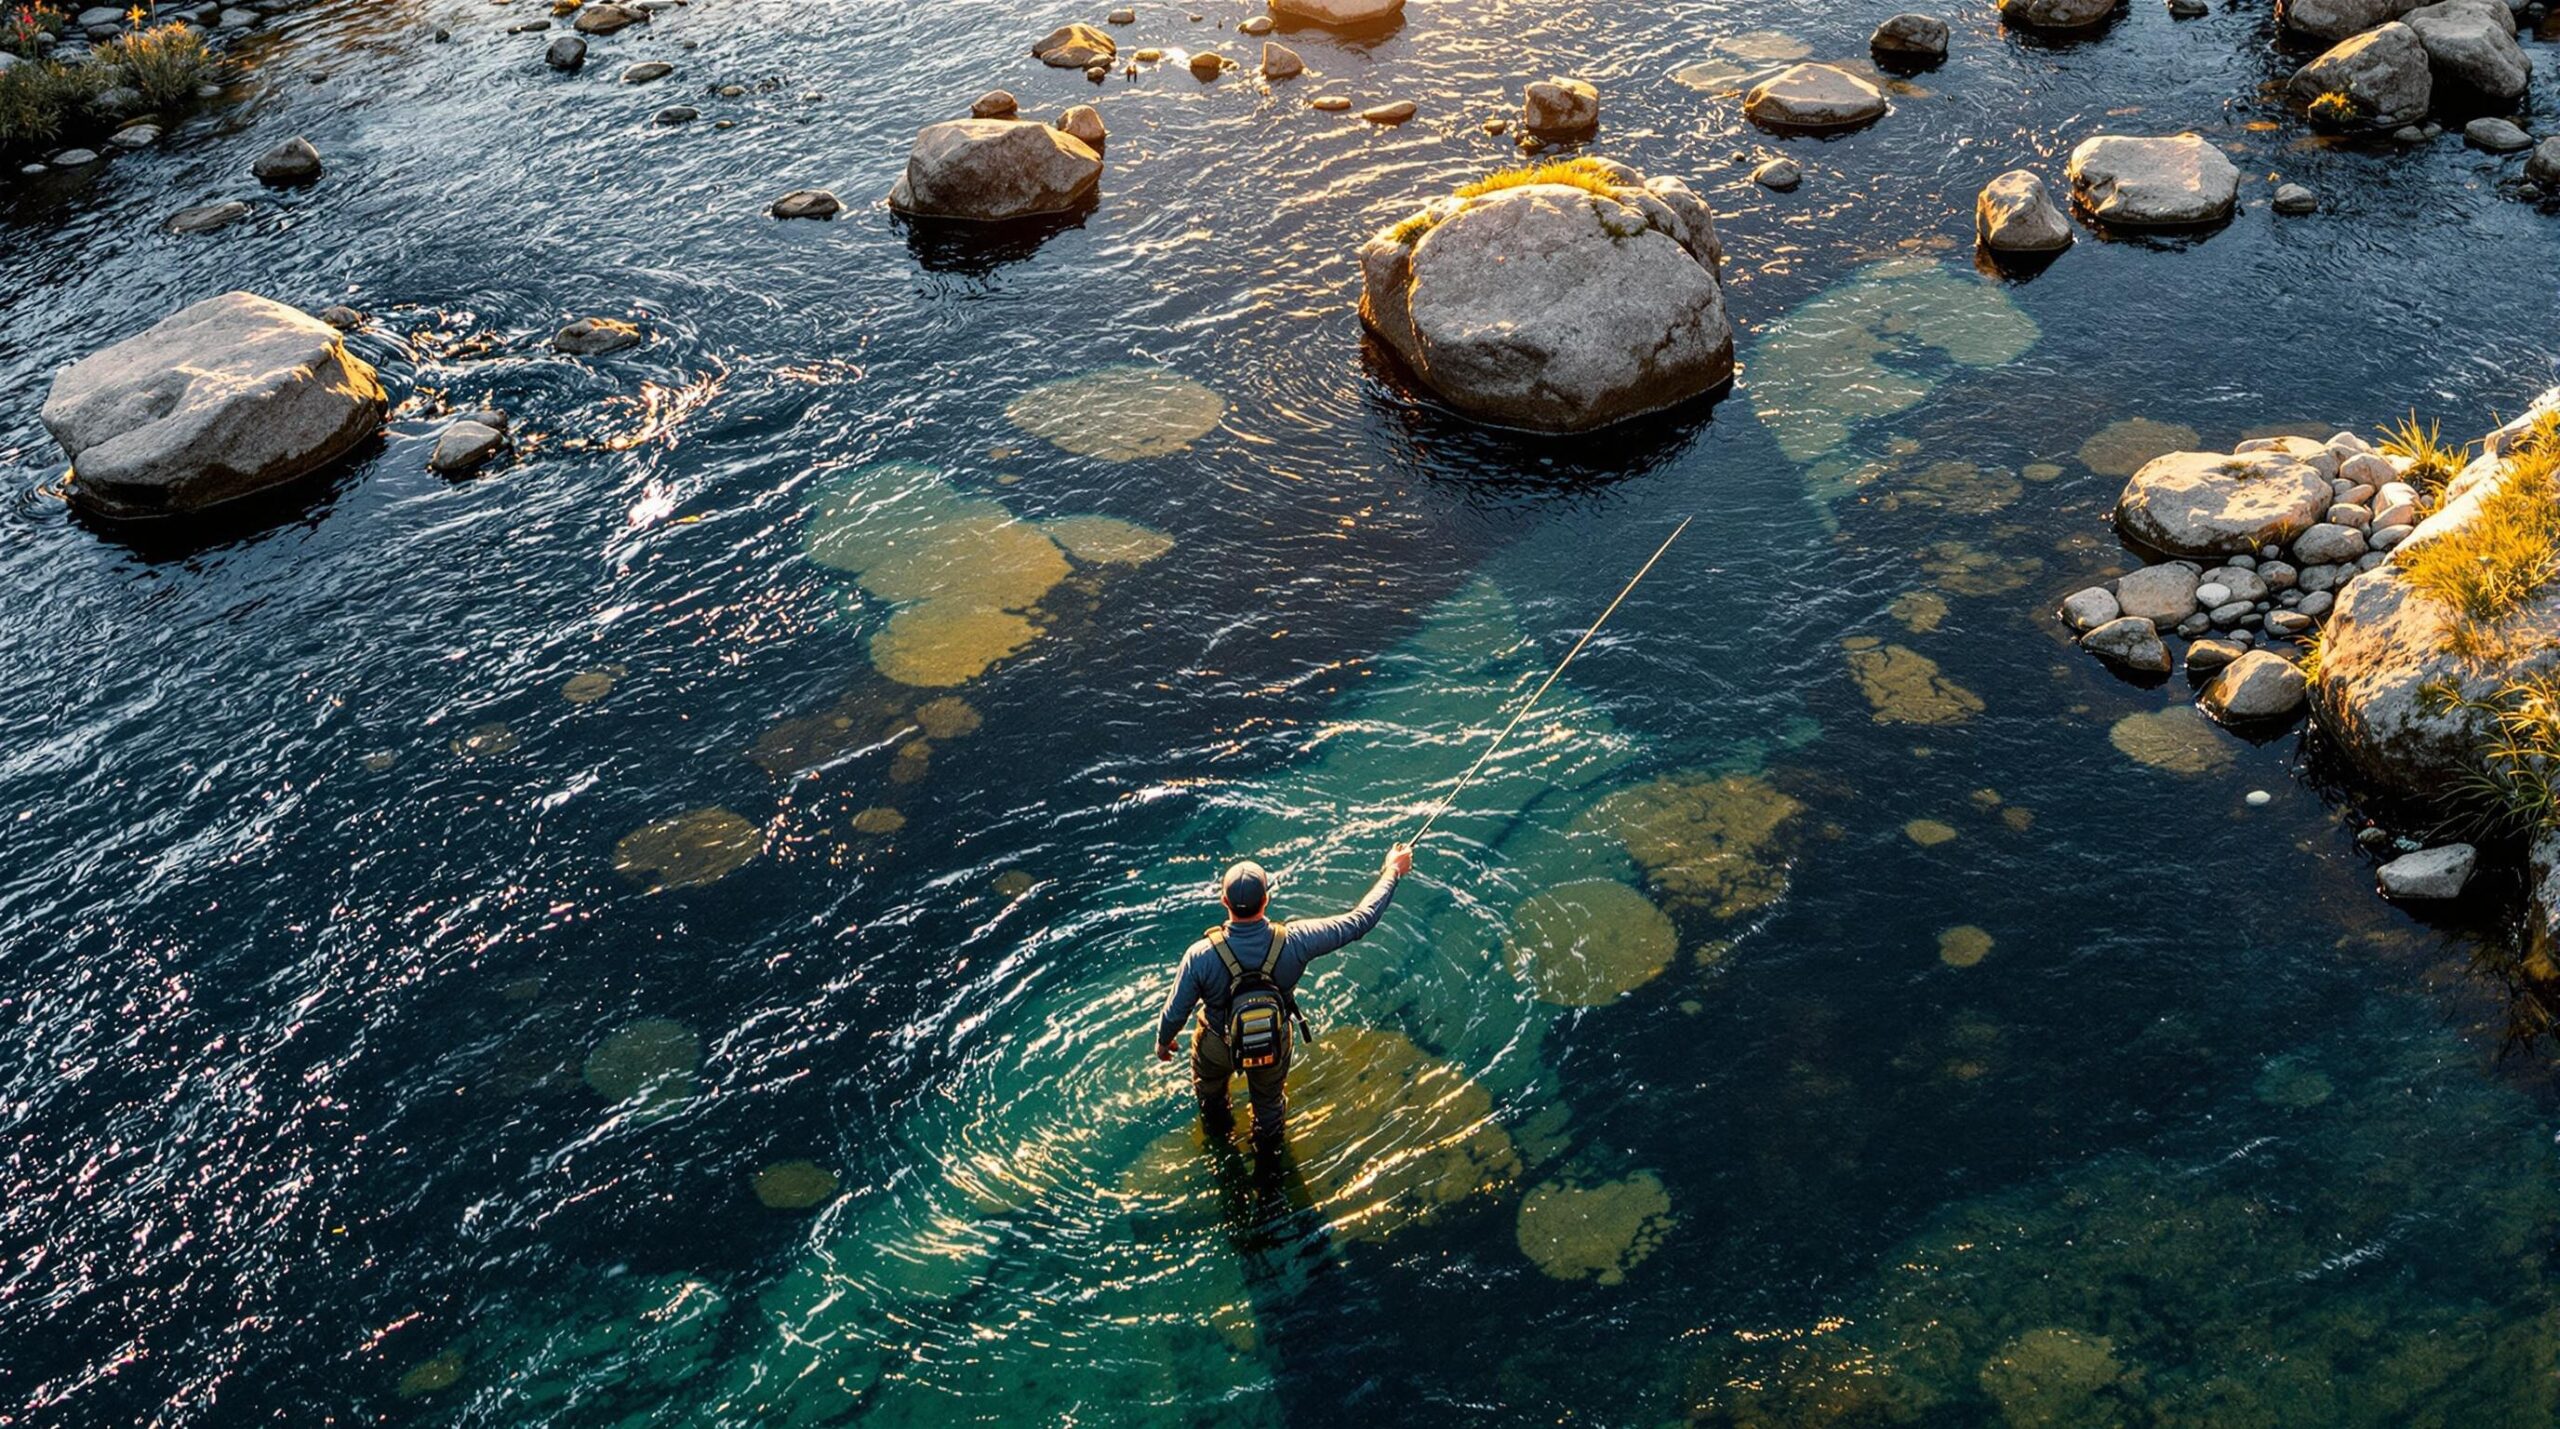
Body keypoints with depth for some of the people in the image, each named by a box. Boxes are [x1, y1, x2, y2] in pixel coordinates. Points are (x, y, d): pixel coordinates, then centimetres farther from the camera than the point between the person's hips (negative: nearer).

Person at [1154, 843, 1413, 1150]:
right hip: (1274, 1044, 1)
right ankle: (1269, 1143, 64)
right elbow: (1360, 921, -24)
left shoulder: (1201, 956, -38)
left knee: (1209, 1086, 36)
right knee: (1270, 1097, 34)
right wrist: (1392, 871, -11)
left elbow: (1176, 1012, -21)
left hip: (1219, 1046, -1)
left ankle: (1219, 1127, 66)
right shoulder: (1293, 942, -36)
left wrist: (1163, 1040, 3)